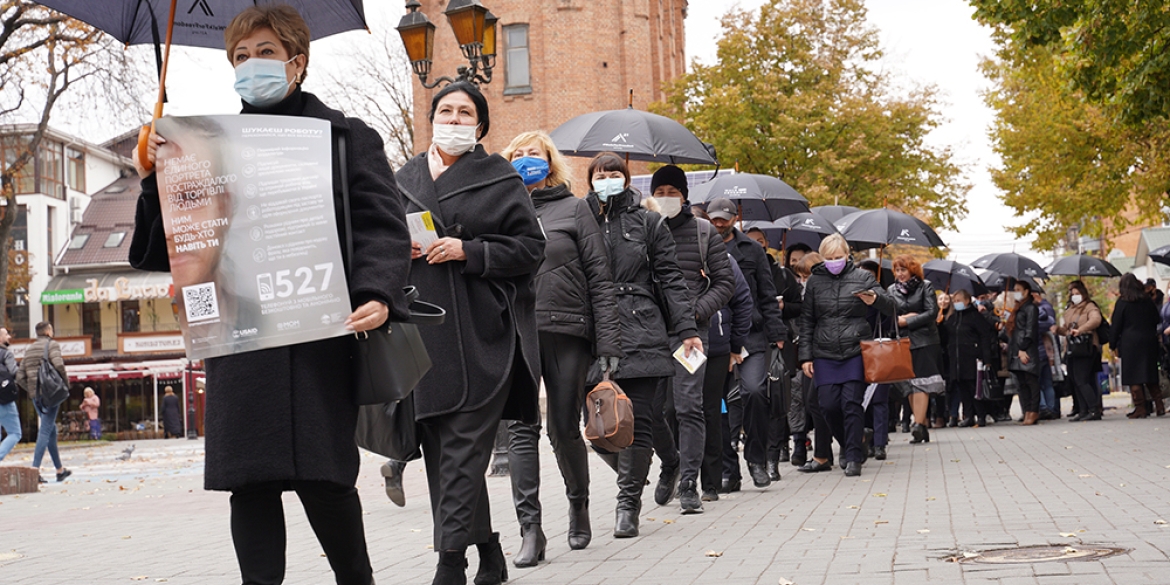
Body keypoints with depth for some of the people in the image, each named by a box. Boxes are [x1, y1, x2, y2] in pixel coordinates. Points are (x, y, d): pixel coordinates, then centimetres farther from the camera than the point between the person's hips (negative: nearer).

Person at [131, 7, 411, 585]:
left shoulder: (345, 138, 10)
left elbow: (383, 227, -1)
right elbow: (161, 250, 16)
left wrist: (377, 294, -20)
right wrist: (155, 183, -2)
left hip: (318, 336, -3)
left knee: (322, 476, -5)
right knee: (250, 482, 0)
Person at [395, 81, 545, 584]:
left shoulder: (499, 179, 4)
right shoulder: (406, 179, 16)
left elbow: (531, 247, -1)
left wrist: (467, 251, -12)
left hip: (482, 332, -5)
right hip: (424, 331, 5)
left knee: (464, 446, -10)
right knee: (438, 446, 6)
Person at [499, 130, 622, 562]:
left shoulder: (574, 209, 8)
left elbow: (600, 278, 3)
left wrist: (608, 344, -4)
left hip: (567, 332, -1)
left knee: (564, 430, 5)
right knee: (521, 428, -9)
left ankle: (579, 505, 29)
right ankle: (530, 529, -10)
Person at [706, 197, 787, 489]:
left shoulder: (751, 250, 11)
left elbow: (767, 294, 11)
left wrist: (776, 333, 4)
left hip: (751, 335, -1)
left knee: (754, 391, -16)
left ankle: (757, 459, -2)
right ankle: (728, 467, 10)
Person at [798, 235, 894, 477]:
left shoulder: (862, 277, 6)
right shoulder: (815, 282, 11)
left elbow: (891, 307, 3)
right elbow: (806, 321, 14)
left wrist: (875, 299, -20)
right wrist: (805, 355, 7)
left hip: (856, 352, -2)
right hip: (825, 355, 2)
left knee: (851, 402, -10)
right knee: (828, 405, -4)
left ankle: (853, 457, -3)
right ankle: (848, 447, 19)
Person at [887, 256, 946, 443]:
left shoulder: (925, 286, 3)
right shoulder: (892, 290, 13)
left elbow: (932, 313, -7)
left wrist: (907, 321, -9)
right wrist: (898, 320, -12)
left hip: (924, 341, -4)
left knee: (920, 384, -13)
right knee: (909, 386, 4)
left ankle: (918, 426, -20)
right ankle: (922, 427, 9)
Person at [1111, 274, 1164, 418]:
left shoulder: (1122, 302, -6)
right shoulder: (1148, 300, 8)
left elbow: (1116, 325, -5)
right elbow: (1156, 320, 16)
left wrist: (1114, 345, 1)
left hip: (1130, 342, -5)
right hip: (1149, 341, 5)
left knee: (1134, 377, -2)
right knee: (1151, 375, 13)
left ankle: (1140, 408, -6)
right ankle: (1159, 405, 7)